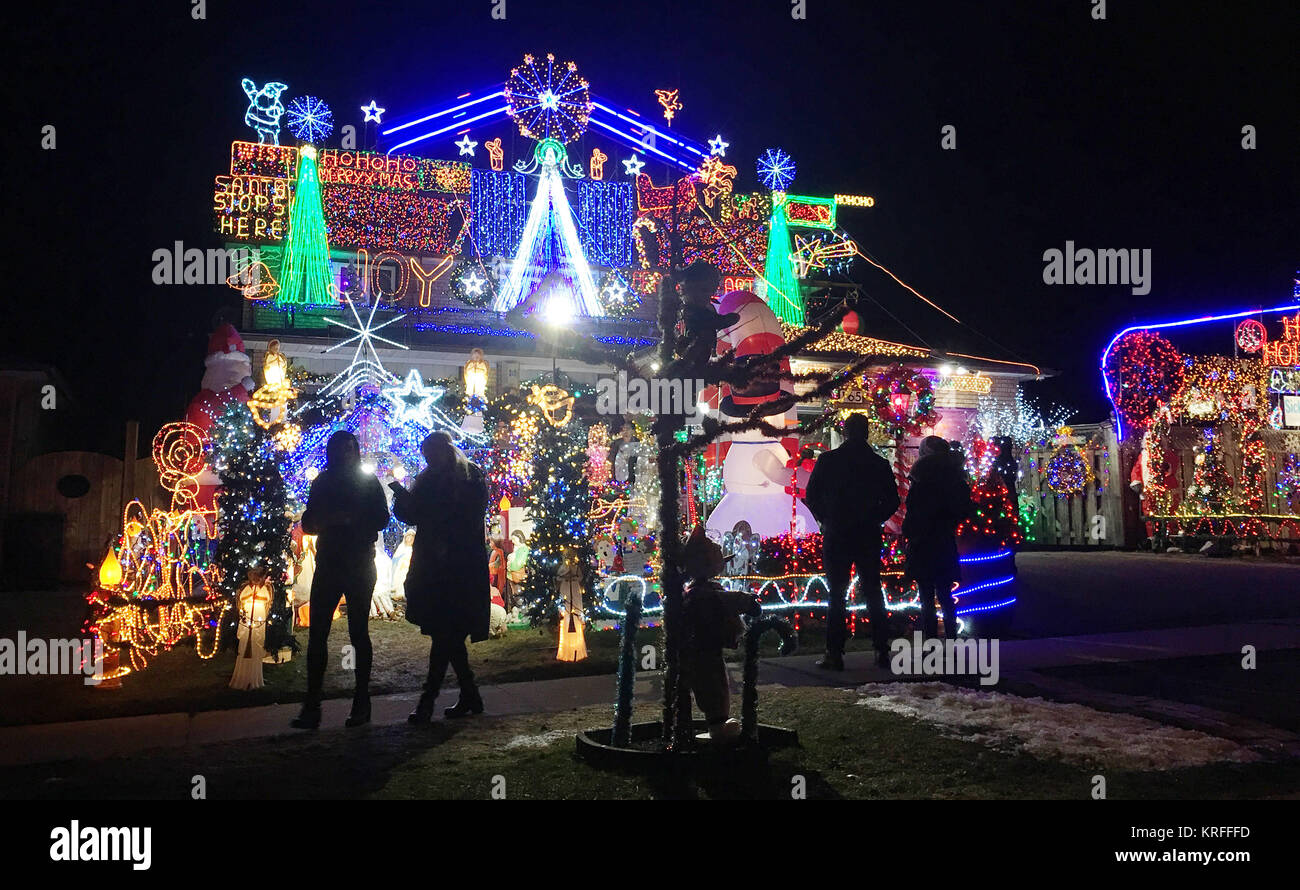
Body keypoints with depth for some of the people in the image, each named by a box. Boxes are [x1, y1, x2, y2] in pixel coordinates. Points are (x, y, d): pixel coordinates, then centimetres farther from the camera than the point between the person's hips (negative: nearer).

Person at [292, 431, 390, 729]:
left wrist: (350, 519, -19)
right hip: (328, 564, 3)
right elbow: (308, 524, 10)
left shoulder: (368, 481, 4)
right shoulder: (322, 483, 12)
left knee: (358, 633, 1)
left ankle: (362, 704, 8)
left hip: (359, 566, -3)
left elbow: (381, 518, -3)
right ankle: (312, 707, 1)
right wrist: (329, 520, -12)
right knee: (317, 634, -3)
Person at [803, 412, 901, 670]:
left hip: (836, 536, -2)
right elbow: (892, 502, 3)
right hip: (869, 536, 2)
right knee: (873, 593, 11)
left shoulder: (828, 460, -4)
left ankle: (835, 654, 0)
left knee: (836, 595, 2)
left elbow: (811, 498, -2)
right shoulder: (879, 463, 1)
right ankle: (882, 651, 13)